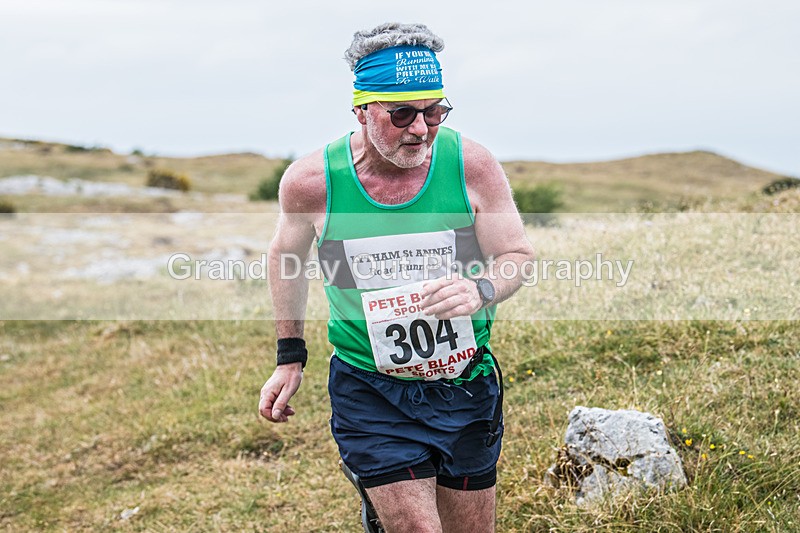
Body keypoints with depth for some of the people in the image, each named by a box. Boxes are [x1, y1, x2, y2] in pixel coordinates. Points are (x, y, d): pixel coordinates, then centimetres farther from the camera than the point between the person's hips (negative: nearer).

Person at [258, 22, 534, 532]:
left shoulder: (471, 164, -12)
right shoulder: (312, 180, -12)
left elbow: (518, 254, -3)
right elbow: (286, 255, 8)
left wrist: (481, 290, -26)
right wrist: (290, 357, 11)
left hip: (468, 386, 2)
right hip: (371, 394, -2)